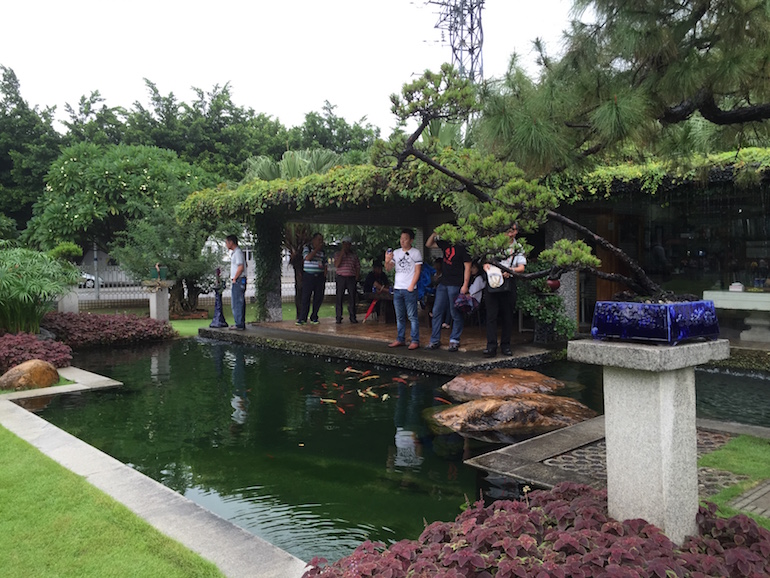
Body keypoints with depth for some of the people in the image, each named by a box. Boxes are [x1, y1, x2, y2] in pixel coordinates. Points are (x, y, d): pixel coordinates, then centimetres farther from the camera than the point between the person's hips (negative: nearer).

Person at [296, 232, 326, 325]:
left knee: (318, 297, 2)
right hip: (308, 276, -4)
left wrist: (324, 276, 7)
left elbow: (325, 265, 17)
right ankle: (302, 318, -4)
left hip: (320, 277, 4)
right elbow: (307, 258, -15)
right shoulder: (307, 248, 3)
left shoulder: (323, 252, 16)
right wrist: (316, 249, -13)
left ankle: (314, 317, 12)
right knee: (306, 297, -7)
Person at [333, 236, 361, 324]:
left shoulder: (354, 255, 13)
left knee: (352, 298, 1)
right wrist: (342, 253, -11)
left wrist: (356, 278, 3)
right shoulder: (338, 254, 7)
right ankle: (339, 317, 2)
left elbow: (358, 267, 14)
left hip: (351, 278, 2)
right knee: (339, 298, -3)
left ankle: (352, 317, 7)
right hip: (341, 278, -1)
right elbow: (336, 265, -8)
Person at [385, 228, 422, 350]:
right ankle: (400, 339, 18)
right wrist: (387, 261, -12)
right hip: (397, 289, 6)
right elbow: (388, 269, 10)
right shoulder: (396, 252, 13)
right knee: (399, 317, 11)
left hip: (409, 290, -5)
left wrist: (411, 286, -12)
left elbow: (417, 271, -5)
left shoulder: (416, 252, -1)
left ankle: (415, 341, -1)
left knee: (412, 316, -4)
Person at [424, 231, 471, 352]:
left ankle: (454, 340, 11)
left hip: (455, 285, -7)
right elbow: (428, 245, 24)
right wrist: (434, 234, 5)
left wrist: (465, 285, -16)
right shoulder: (444, 243, 10)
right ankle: (435, 341, 12)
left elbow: (467, 267, -10)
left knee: (455, 314, 1)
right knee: (437, 311, 6)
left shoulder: (462, 247, -8)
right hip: (443, 283, 7)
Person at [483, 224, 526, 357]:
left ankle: (505, 345, 15)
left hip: (508, 283, 0)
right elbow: (485, 260, 13)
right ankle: (491, 346, -5)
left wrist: (511, 270, -16)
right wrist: (486, 265, -10)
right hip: (492, 282, 0)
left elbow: (522, 267, 3)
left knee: (507, 316, 5)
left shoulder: (518, 248, 11)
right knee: (491, 315, -5)